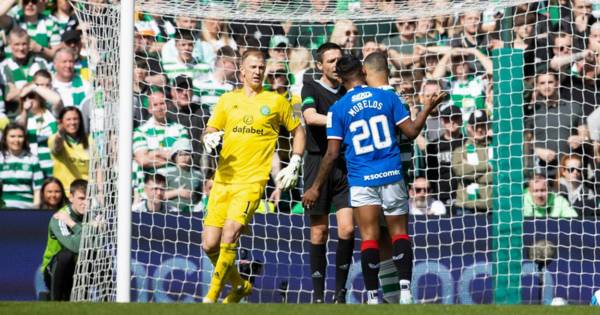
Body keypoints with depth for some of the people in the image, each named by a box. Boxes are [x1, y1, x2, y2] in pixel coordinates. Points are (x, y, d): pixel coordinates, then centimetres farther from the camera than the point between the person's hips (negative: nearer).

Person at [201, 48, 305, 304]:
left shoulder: (275, 101, 6)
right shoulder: (227, 100, 13)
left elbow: (298, 131, 15)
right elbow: (209, 131, 17)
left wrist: (294, 165, 4)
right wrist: (209, 139, -7)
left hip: (252, 180, -4)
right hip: (223, 179, 4)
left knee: (229, 235, -21)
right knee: (210, 245, -2)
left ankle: (211, 298, -14)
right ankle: (239, 285, 23)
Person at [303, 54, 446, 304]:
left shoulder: (338, 109, -1)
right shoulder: (387, 97, 1)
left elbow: (332, 154, -3)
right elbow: (411, 131, 4)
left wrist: (316, 187, 5)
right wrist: (429, 107, 20)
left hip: (361, 180, -1)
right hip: (391, 175, 1)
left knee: (369, 237, 1)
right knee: (399, 232, 8)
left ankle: (373, 296, 0)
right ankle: (405, 289, -6)